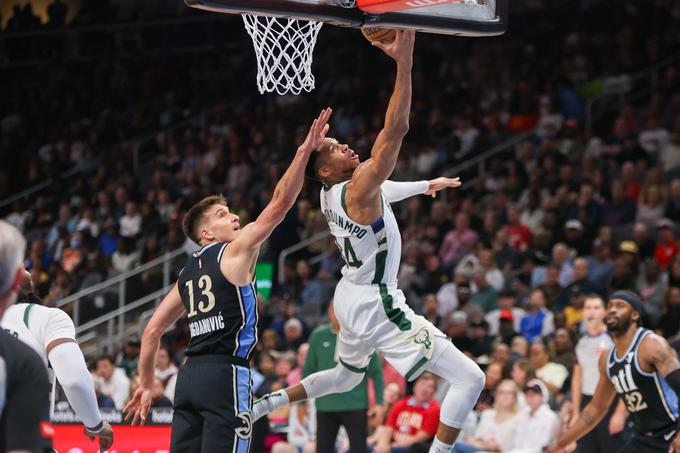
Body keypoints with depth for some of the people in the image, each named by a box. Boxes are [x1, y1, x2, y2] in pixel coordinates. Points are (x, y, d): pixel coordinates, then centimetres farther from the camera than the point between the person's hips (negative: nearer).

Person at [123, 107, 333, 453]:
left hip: (190, 374, 8)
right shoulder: (235, 252, 1)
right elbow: (280, 204, -6)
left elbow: (152, 330, 19)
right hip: (225, 373, -8)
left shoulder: (188, 272, 20)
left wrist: (146, 384, 26)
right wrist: (305, 150, -6)